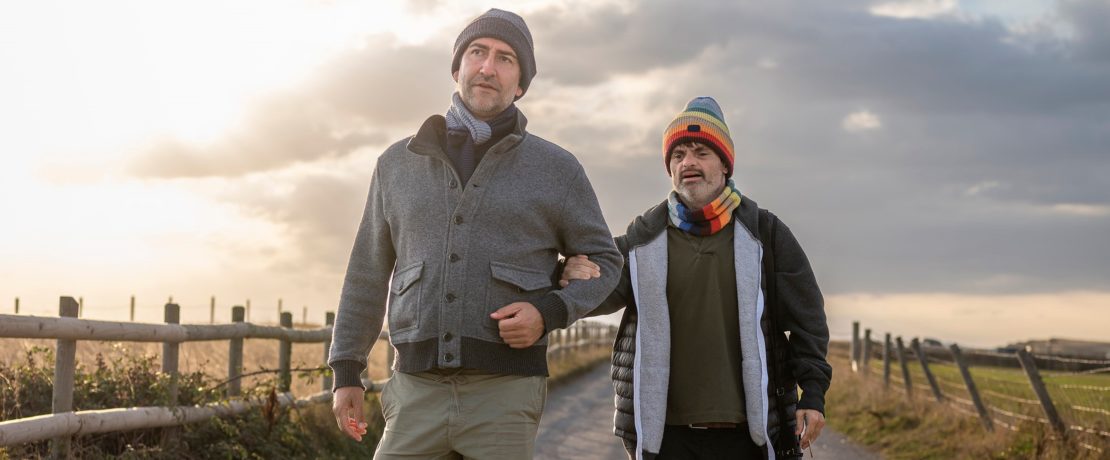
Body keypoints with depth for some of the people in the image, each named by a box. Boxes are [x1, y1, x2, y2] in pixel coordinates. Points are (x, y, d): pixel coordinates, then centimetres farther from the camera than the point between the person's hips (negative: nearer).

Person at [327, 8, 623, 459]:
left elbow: (602, 262, 10)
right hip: (418, 393, 2)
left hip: (506, 392, -2)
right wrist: (346, 372, 10)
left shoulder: (556, 168, 3)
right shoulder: (398, 165, 10)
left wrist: (548, 312, -10)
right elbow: (368, 274, 15)